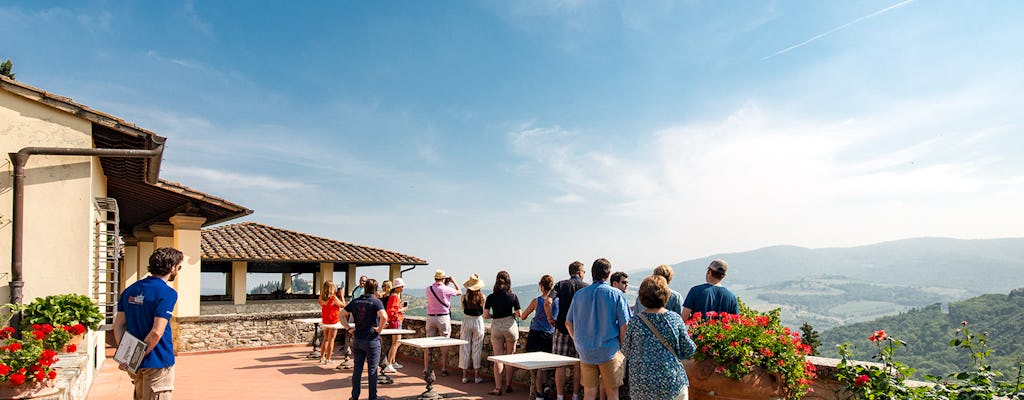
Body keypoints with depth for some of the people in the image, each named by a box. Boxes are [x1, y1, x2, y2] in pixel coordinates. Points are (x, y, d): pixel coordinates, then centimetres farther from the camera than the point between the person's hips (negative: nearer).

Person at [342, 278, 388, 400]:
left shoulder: (355, 301, 4)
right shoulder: (376, 302, -12)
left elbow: (341, 315, 7)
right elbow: (384, 317, -28)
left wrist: (349, 329, 7)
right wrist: (379, 329, -13)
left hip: (357, 340, 4)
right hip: (372, 340, -4)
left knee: (357, 369, 14)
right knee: (372, 370, 6)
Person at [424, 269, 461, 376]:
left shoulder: (428, 289, 0)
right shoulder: (446, 289, -10)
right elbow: (459, 292, 5)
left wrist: (445, 285, 24)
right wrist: (453, 282, 17)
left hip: (430, 317, 4)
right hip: (443, 318, -3)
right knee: (444, 345, 4)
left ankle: (426, 368, 12)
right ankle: (444, 369, 7)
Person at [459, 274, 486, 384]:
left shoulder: (464, 297, -9)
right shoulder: (482, 297, -9)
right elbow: (484, 312, 6)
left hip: (467, 321, 0)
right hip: (478, 321, 0)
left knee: (465, 349, 9)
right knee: (477, 349, 7)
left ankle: (465, 376, 12)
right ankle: (477, 376, 10)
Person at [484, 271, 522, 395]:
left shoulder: (491, 297, -5)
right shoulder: (513, 296, -7)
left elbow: (485, 315, -3)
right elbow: (518, 314, -4)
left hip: (496, 327, 1)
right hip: (510, 326, 0)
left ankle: (498, 387, 4)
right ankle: (508, 386, 17)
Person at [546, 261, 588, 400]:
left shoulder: (561, 284, 1)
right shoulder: (587, 287, 1)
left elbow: (547, 302, -13)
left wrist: (550, 318, 0)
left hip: (562, 329, 0)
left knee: (560, 365, 5)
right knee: (578, 365, 10)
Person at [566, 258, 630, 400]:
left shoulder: (579, 294, 4)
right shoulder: (615, 294, -7)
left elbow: (568, 323, 9)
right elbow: (624, 324, -9)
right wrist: (621, 345, 4)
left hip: (585, 351, 3)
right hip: (609, 351, -3)